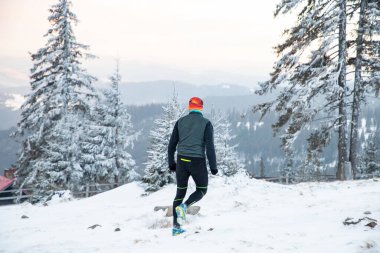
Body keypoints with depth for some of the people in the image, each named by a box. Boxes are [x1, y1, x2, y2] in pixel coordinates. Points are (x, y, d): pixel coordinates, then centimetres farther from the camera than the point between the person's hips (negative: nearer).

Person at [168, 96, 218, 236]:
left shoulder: (180, 122, 7)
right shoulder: (206, 123, -3)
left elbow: (172, 144, 8)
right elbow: (209, 146, -10)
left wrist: (171, 162, 18)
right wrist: (213, 166, -6)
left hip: (182, 161, 4)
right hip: (197, 162, -3)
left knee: (180, 192, 14)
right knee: (202, 190, 16)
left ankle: (176, 227, 9)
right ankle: (184, 206, -13)